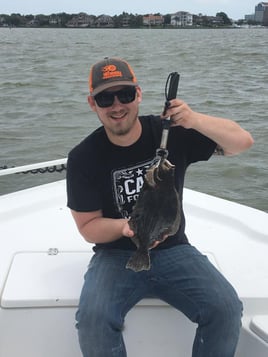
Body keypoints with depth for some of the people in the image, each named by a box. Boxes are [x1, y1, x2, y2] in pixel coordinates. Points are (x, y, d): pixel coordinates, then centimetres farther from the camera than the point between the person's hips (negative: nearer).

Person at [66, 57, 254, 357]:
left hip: (173, 249, 1)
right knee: (92, 317, -29)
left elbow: (243, 141, -9)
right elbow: (88, 226, -2)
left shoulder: (172, 133, -6)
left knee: (226, 308, -22)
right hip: (116, 254, 0)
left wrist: (195, 120, -28)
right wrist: (125, 227, -24)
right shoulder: (83, 158, -7)